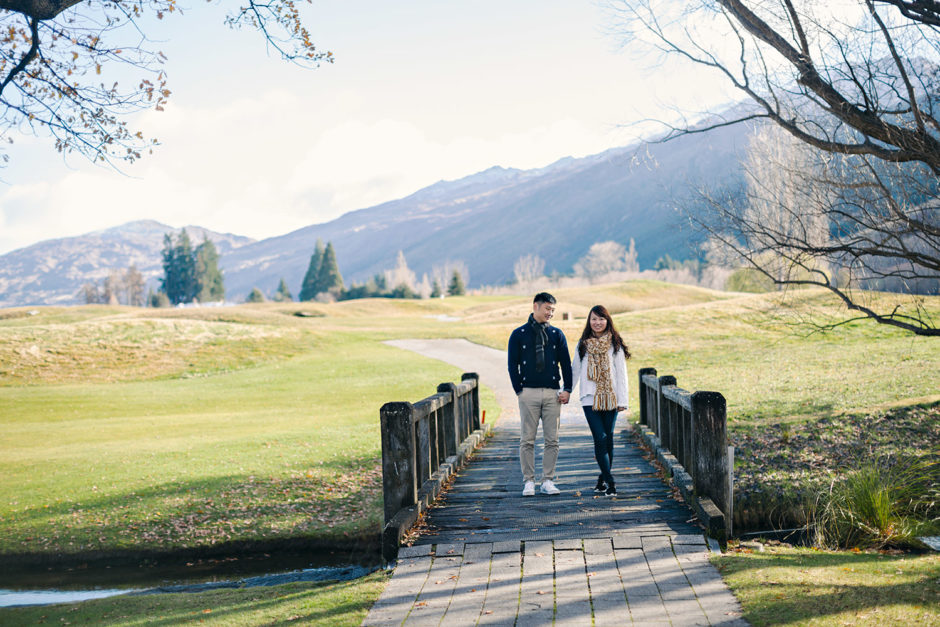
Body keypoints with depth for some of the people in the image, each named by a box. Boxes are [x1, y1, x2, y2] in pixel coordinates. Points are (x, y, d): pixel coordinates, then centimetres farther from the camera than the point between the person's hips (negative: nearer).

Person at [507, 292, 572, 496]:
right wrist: (519, 390, -4)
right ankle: (529, 481, 5)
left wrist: (567, 389, 0)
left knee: (552, 440, 1)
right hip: (528, 394, -2)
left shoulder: (557, 334, 11)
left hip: (552, 393, 2)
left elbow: (566, 363, 10)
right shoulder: (519, 334, 5)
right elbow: (513, 365, 4)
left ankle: (548, 481, 8)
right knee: (527, 440, -1)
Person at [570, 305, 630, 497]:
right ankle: (610, 482, -12)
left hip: (610, 398, 1)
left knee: (608, 438, 4)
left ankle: (603, 478, 17)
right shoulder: (583, 344, 7)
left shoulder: (615, 344, 4)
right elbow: (574, 370, 14)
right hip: (590, 398, 0)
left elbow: (621, 373, 4)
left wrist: (622, 400, -1)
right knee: (600, 438, -11)